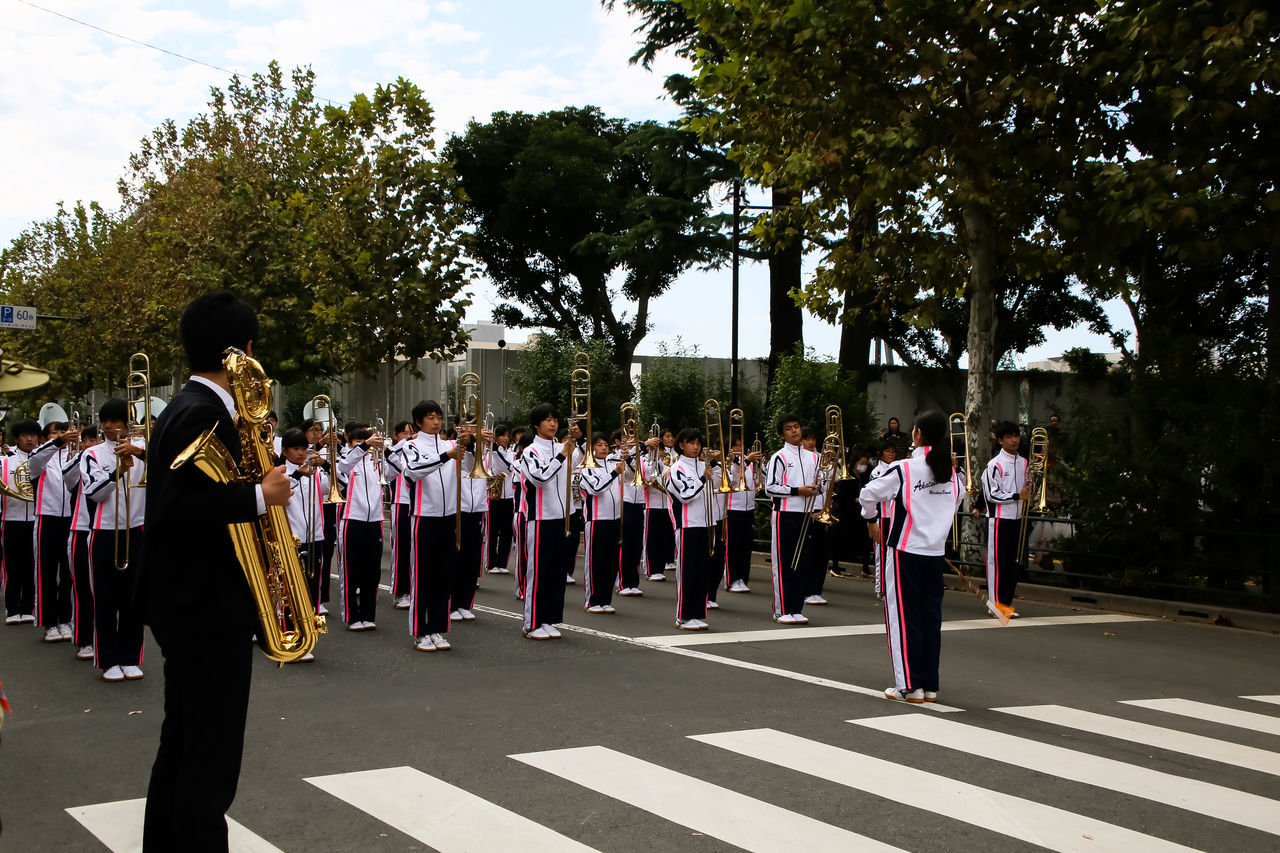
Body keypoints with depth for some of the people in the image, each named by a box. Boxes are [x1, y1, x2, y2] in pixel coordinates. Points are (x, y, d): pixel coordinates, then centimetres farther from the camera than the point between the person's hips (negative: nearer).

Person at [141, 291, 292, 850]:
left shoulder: (185, 408, 14)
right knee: (212, 761, -4)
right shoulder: (205, 414, -18)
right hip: (209, 608, -11)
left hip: (189, 605, 11)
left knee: (182, 746, 19)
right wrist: (260, 496, -23)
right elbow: (175, 506, -28)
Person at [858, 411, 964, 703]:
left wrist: (872, 521, 7)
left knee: (904, 617, 1)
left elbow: (868, 495, -12)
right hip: (937, 553, 5)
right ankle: (930, 686, 14)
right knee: (931, 616, 10)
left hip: (906, 551, -5)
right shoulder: (952, 473, 3)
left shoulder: (904, 469, -13)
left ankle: (910, 687, 1)